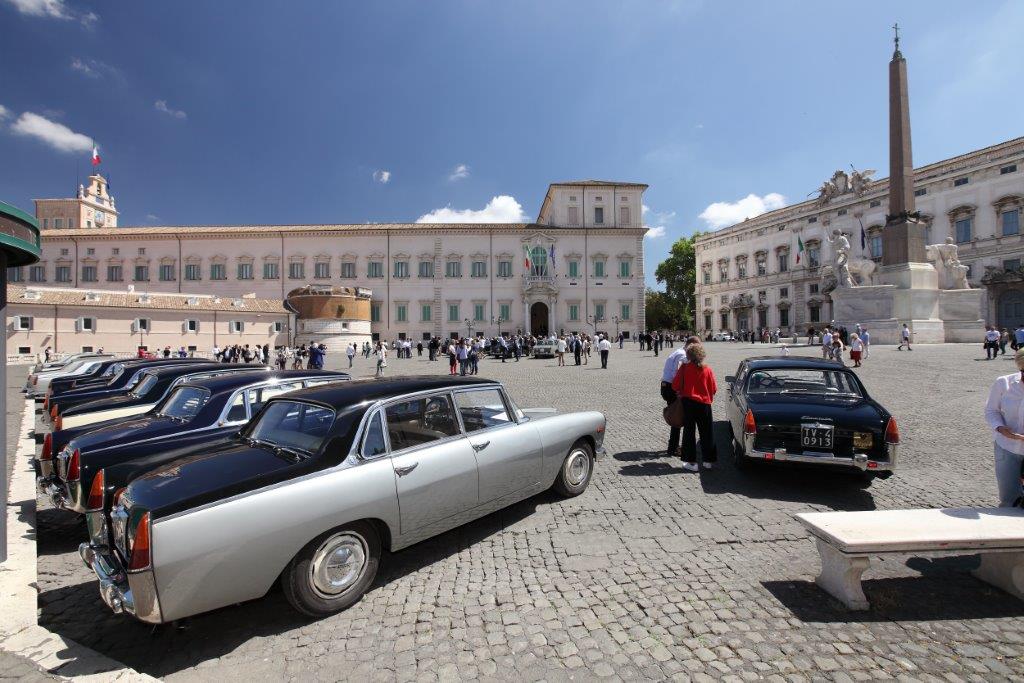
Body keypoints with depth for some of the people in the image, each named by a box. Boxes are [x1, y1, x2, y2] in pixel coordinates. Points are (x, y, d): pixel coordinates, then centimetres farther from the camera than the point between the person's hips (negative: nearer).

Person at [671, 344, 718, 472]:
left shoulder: (684, 368, -10)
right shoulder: (707, 370, -6)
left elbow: (675, 386, -8)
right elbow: (714, 389, 0)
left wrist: (681, 393, 13)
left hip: (687, 403, -1)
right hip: (704, 404, 1)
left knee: (689, 432, 7)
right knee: (706, 432, 13)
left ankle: (691, 462, 8)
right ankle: (708, 460, 20)